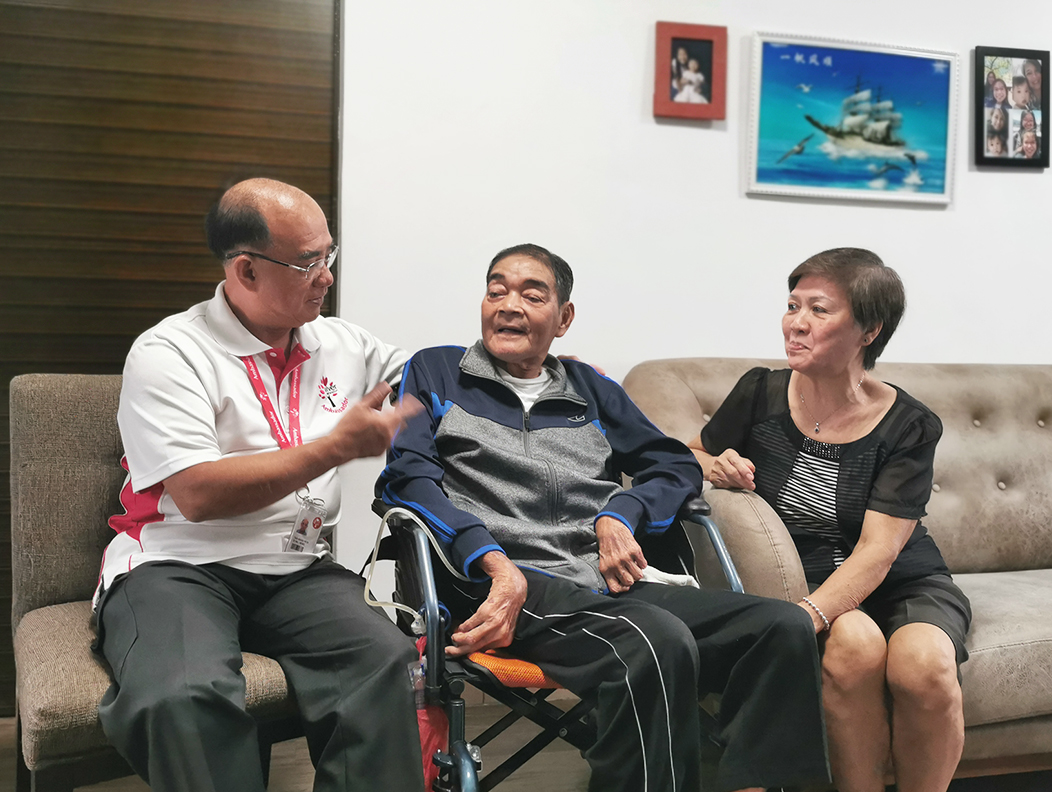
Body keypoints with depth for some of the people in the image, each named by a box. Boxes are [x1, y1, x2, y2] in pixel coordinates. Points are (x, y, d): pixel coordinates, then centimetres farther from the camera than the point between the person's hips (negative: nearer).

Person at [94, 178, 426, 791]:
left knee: (384, 660, -28)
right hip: (181, 567, -4)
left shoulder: (339, 344, 13)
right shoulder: (169, 354, -5)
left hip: (297, 570, 4)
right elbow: (198, 495, -16)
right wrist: (337, 447, -16)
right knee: (187, 697, -36)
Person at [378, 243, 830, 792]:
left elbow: (677, 465, 24)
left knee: (785, 627, -19)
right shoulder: (435, 373, 18)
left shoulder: (589, 390, 28)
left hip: (612, 584, 5)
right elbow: (407, 475, 1)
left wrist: (620, 515, 0)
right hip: (513, 584, -5)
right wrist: (494, 560, -16)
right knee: (659, 641, -36)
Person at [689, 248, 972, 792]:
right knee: (854, 642, -33)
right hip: (801, 581, 0)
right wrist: (714, 467, -8)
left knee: (923, 665, -32)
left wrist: (808, 615, -32)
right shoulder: (760, 394, 0)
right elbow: (692, 455, 17)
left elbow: (877, 552, -15)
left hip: (903, 585, 0)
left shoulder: (909, 427, -6)